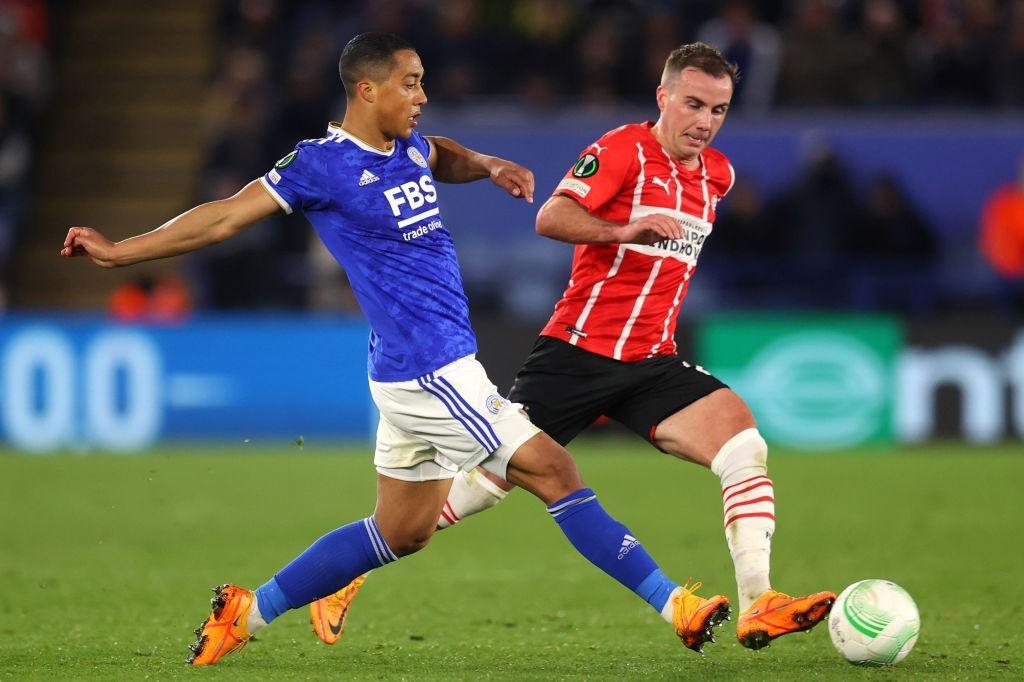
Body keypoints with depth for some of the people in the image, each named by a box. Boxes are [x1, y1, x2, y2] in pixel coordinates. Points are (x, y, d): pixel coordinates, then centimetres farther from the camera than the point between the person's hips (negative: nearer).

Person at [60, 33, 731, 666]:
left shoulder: (409, 148, 11)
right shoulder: (324, 163, -11)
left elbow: (443, 155, 37)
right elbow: (226, 217, -5)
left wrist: (487, 165, 15)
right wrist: (119, 251, -4)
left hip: (415, 374, 10)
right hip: (430, 371, -10)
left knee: (400, 531, 16)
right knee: (556, 473, -8)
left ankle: (247, 610, 20)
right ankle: (672, 604, -4)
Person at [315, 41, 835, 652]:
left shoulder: (717, 173, 12)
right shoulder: (624, 149, -9)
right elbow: (550, 218, -22)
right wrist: (627, 229, -34)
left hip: (652, 363, 5)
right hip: (577, 350, -5)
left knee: (747, 448, -18)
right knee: (486, 480, -2)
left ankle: (757, 608, -21)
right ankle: (348, 575, 14)